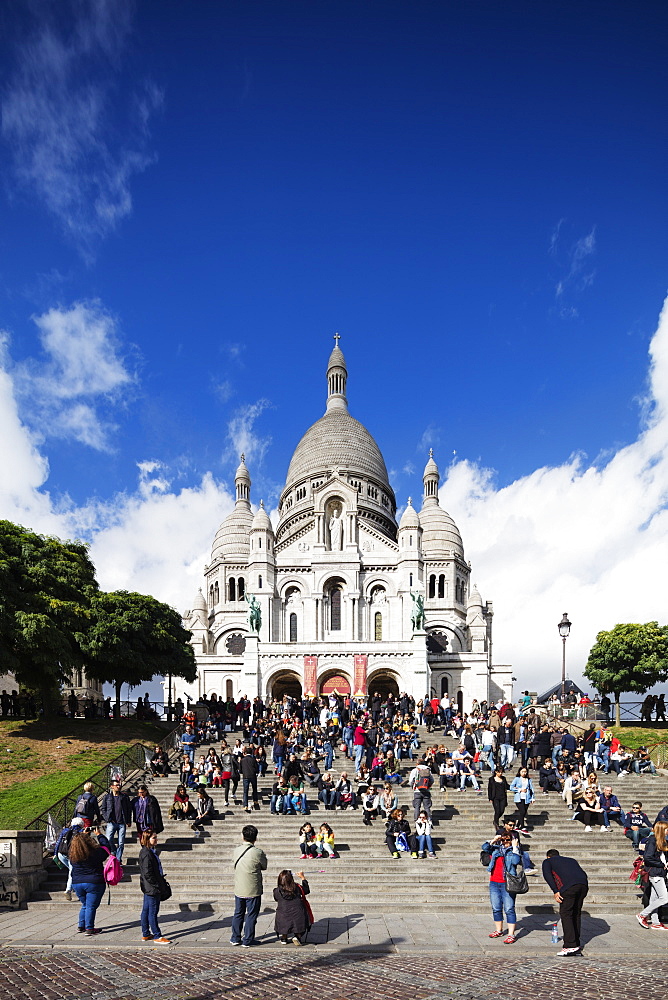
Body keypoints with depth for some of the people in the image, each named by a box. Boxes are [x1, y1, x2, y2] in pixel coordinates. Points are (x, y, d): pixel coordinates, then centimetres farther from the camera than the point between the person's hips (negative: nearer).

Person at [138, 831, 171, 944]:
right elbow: (147, 873, -23)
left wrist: (161, 881, 16)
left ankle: (145, 934, 25)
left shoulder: (150, 852, 12)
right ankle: (157, 936, 3)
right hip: (152, 888, -10)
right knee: (153, 912, -3)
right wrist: (156, 885, -19)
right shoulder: (146, 853, -20)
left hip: (148, 888, 10)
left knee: (146, 910, 16)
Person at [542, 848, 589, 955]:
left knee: (565, 914, 1)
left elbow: (547, 875, 4)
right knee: (577, 914, 16)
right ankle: (577, 944, 19)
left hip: (568, 886, -5)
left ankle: (570, 946, -5)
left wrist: (555, 891, -2)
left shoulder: (548, 861, 24)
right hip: (584, 885, 5)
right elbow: (583, 873, 25)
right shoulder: (571, 860, 38)